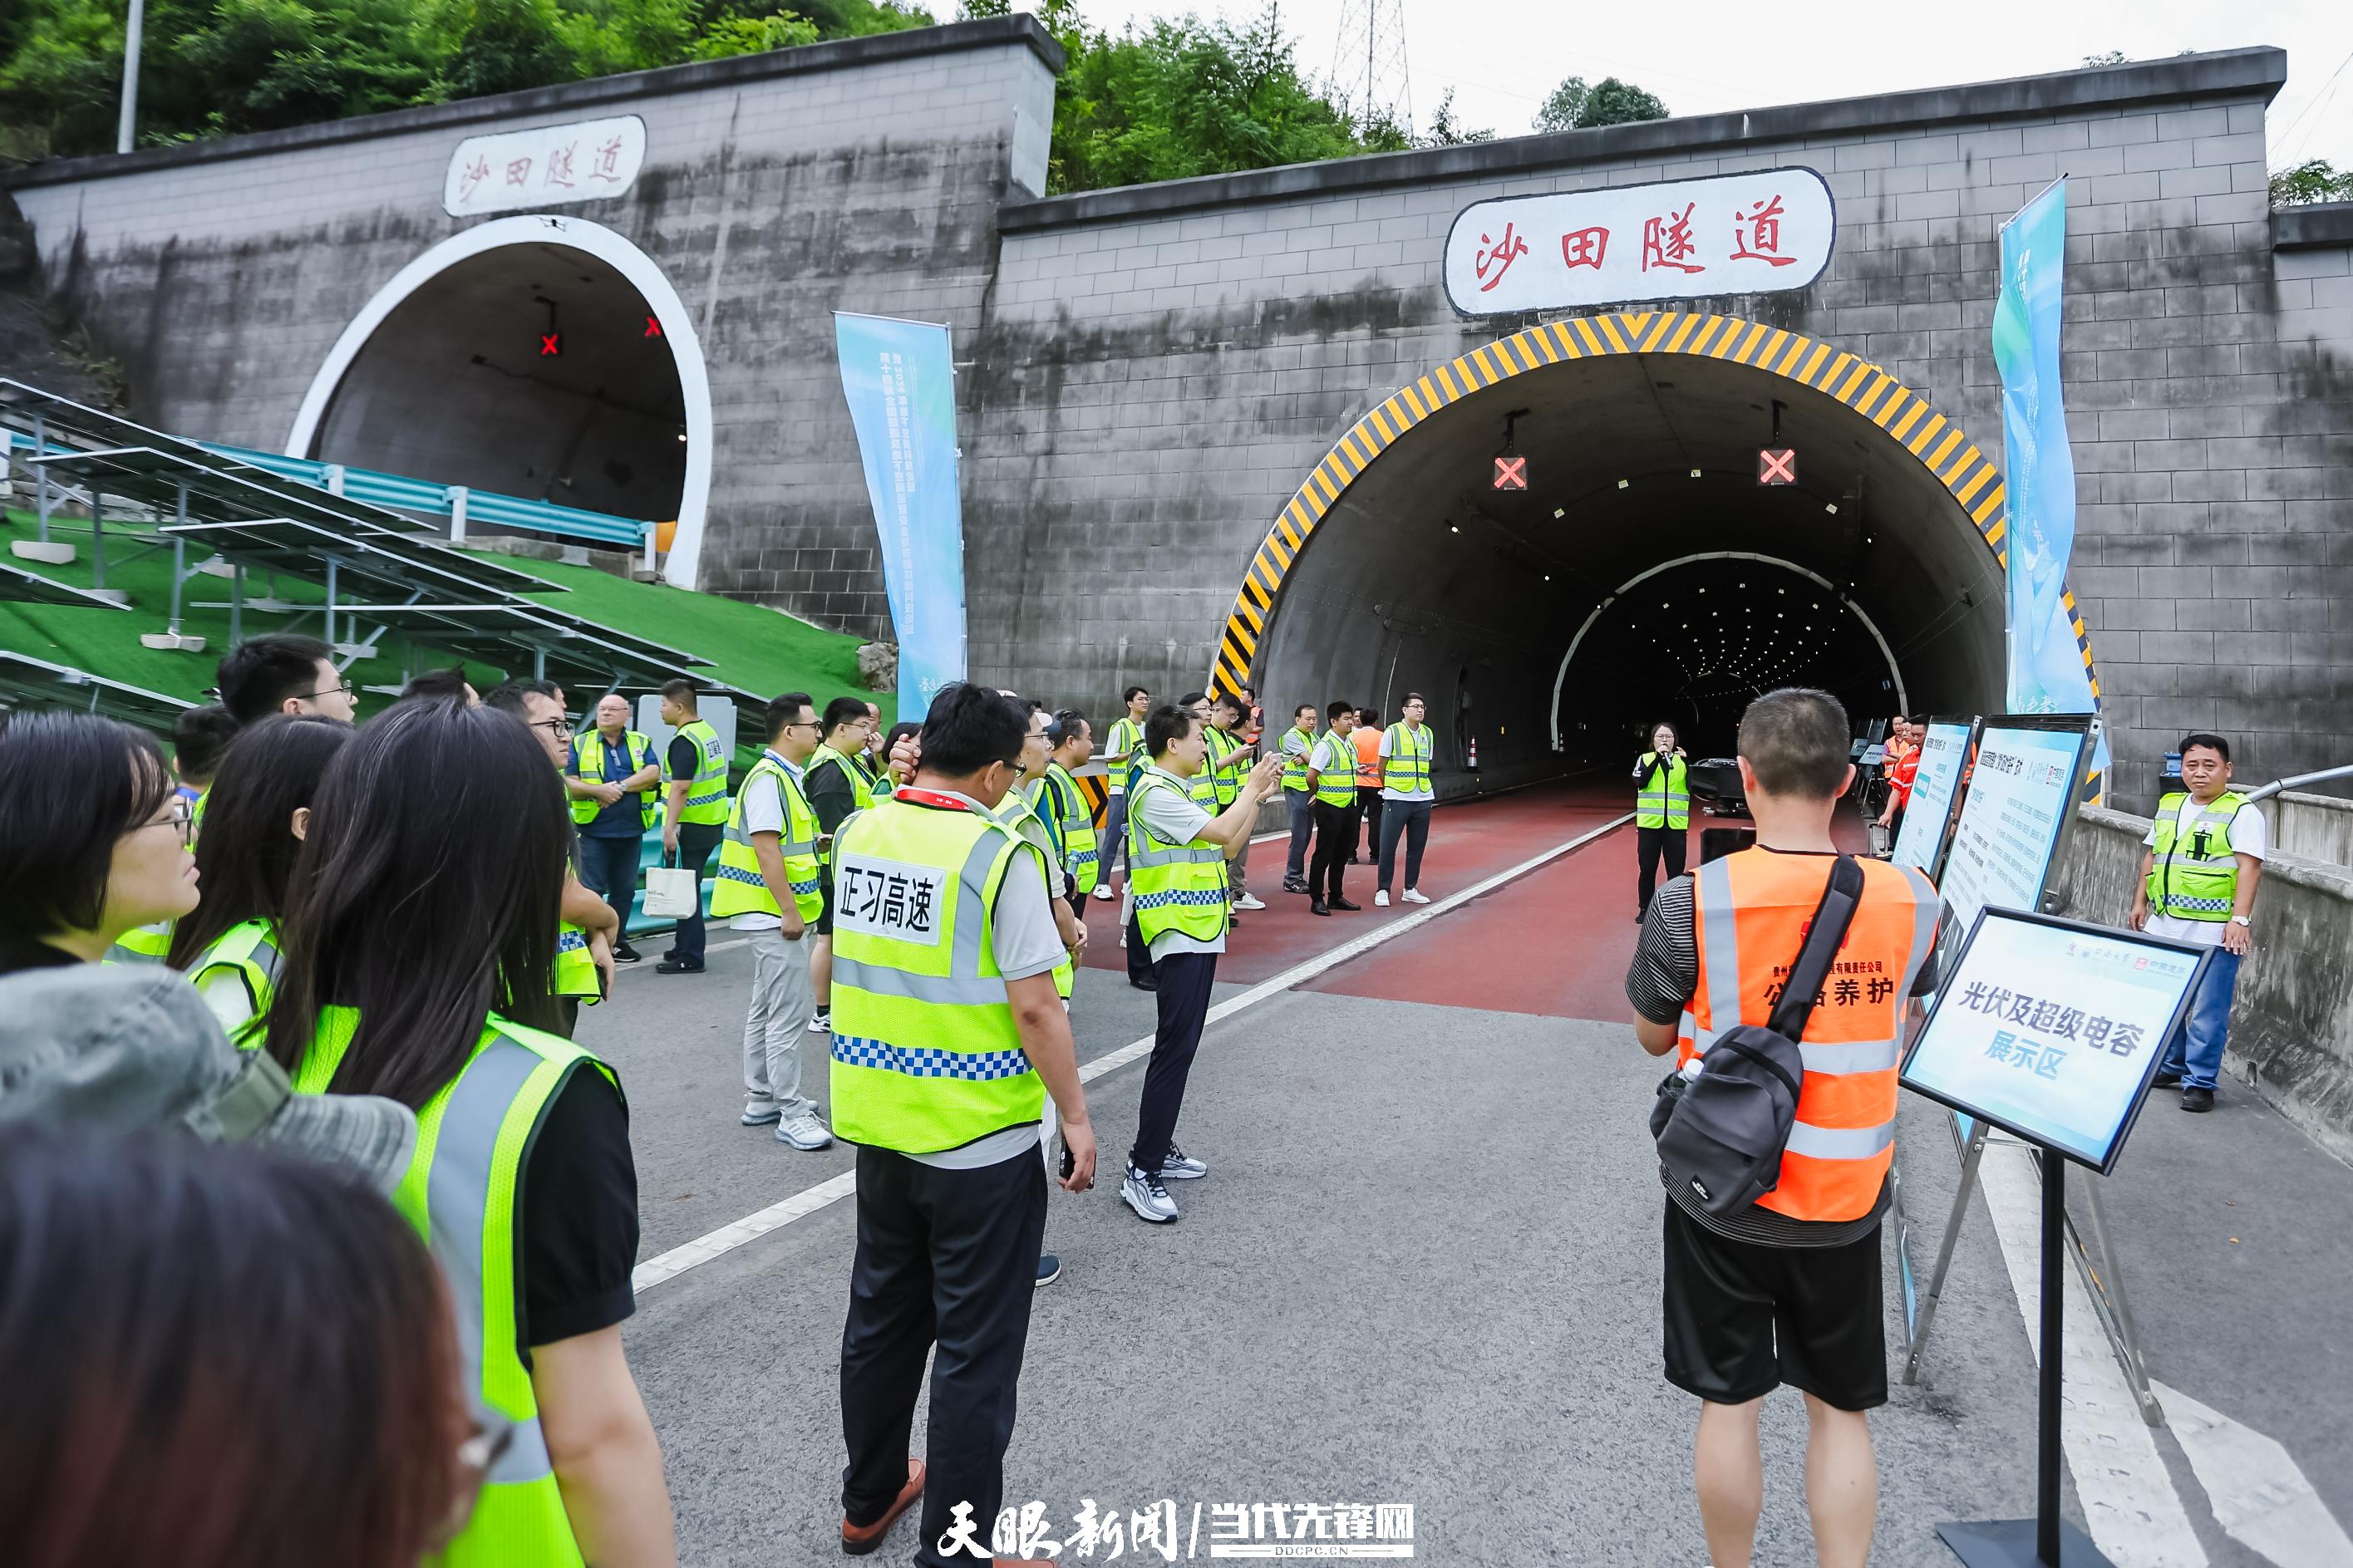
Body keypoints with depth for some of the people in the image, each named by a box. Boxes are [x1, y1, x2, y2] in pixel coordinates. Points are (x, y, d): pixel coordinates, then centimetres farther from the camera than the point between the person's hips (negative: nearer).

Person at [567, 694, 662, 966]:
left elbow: (653, 773, -6)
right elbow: (569, 783, -3)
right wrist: (598, 791, -20)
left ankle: (617, 941, 21)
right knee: (591, 890, -2)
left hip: (631, 831, 2)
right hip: (593, 830, -2)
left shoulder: (641, 743, 9)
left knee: (624, 889, 10)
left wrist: (621, 786, -16)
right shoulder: (580, 744, 6)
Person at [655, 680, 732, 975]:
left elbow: (680, 788, -23)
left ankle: (689, 957, 0)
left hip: (693, 826, -10)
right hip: (713, 822, 10)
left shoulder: (684, 741, -16)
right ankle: (684, 946, 26)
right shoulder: (707, 731, 14)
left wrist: (670, 829, -24)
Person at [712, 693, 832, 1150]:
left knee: (766, 1009, 16)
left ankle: (762, 1099, 26)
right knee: (789, 1014, -7)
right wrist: (790, 912, -22)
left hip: (774, 915, 11)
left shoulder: (785, 776, 15)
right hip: (776, 914, -11)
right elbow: (765, 849, -22)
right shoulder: (769, 779, -17)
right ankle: (791, 1114, -2)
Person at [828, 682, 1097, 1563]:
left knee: (882, 1319, 23)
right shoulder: (999, 854, -19)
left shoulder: (857, 834, 0)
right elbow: (1034, 1005, -20)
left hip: (879, 1124, 7)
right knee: (974, 1347, 8)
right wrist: (1075, 1116, -9)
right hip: (980, 1139, -7)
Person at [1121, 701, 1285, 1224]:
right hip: (1178, 935, -11)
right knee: (1175, 1047, -12)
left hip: (1198, 932, 11)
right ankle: (1142, 1172, -8)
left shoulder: (1178, 792, 17)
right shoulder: (1155, 794, -15)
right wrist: (1252, 785, -7)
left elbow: (1230, 847, 15)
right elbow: (1222, 832, -20)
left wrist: (1258, 794, 8)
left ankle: (1159, 1149, 22)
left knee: (1182, 1044, 14)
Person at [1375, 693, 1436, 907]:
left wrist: (1420, 785, 14)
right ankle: (1383, 890, 7)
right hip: (1397, 799, -5)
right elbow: (1382, 765, 0)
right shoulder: (1392, 732, -7)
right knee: (1388, 846, -2)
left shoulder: (1427, 733, 9)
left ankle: (1411, 889, 18)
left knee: (1417, 847, 9)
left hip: (1423, 799, 5)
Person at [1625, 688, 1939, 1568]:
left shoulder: (1690, 905, -20)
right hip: (1845, 1203, 2)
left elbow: (1653, 1037, -4)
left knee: (1729, 1405, 14)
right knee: (1841, 1412, 19)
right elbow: (1899, 1023, 8)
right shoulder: (1910, 901, -10)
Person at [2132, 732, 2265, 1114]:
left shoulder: (2242, 812, -6)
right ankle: (2171, 1067, 29)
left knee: (2207, 1011, -3)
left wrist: (2239, 919, -20)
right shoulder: (2169, 806, 14)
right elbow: (2152, 857, 21)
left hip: (2214, 931, -7)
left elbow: (2250, 868, -13)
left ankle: (2201, 1082, 5)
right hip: (2165, 925, 7)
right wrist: (2141, 901, 16)